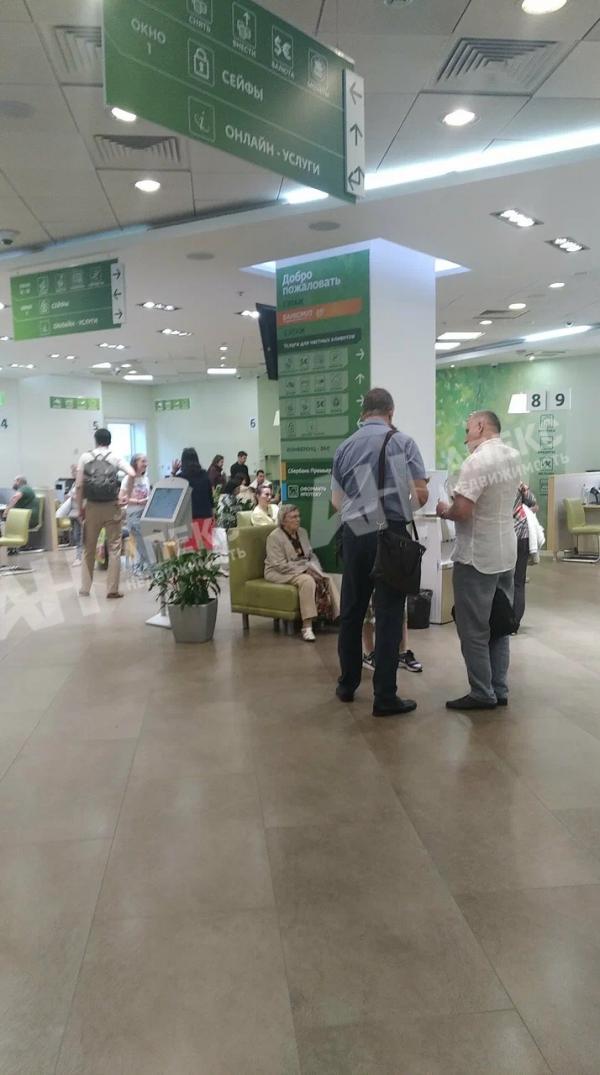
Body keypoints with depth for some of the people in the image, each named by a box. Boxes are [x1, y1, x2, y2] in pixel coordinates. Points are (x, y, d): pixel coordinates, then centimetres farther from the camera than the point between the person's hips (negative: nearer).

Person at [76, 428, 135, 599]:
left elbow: (79, 485, -4)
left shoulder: (85, 457, 3)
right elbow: (132, 474, -14)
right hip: (112, 506, -1)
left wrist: (80, 508, 4)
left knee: (89, 548, 12)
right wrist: (127, 496, -5)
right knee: (114, 548, 4)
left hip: (92, 507, 1)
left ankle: (85, 588, 17)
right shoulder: (115, 458, 2)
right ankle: (112, 589, 4)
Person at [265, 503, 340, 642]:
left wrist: (316, 569, -7)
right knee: (308, 580, -33)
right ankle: (307, 627, -35)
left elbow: (312, 556, 14)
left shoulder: (302, 532, 11)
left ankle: (339, 617, -19)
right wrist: (305, 569, -23)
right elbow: (280, 565, -20)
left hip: (304, 570, 7)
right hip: (279, 573, -7)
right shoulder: (274, 537, -11)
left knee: (327, 579, -15)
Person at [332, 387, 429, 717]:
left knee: (351, 611, 15)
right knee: (388, 615, 1)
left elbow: (337, 500, 9)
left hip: (355, 535, 4)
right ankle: (385, 697, 4)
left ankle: (347, 684, 26)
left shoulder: (344, 447, 7)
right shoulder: (403, 442, -4)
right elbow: (421, 495, -7)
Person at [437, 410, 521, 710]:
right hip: (506, 555, 9)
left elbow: (461, 511, -25)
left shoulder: (477, 461, -19)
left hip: (477, 558, -8)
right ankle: (499, 690, 21)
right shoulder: (514, 457, 7)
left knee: (474, 630, 1)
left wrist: (444, 511, -5)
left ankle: (482, 694, 7)